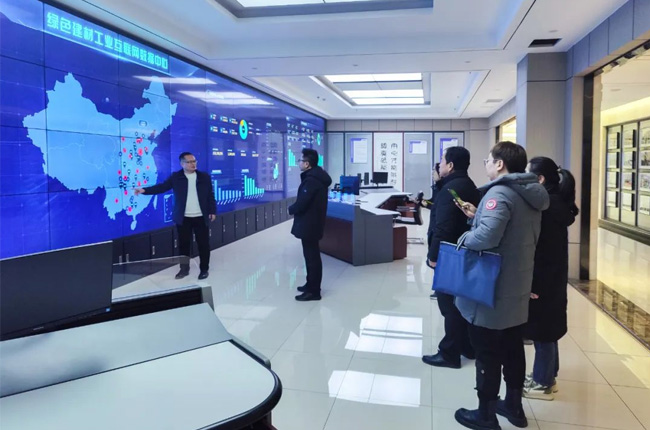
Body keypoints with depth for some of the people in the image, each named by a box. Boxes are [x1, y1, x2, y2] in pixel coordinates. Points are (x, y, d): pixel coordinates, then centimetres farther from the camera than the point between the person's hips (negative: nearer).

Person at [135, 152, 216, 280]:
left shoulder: (204, 177, 3)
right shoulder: (176, 177, 2)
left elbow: (211, 195, 4)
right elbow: (162, 187, -5)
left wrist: (212, 211, -1)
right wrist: (144, 190, -18)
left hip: (201, 217, 0)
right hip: (183, 218, 0)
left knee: (203, 243, 4)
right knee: (184, 244, 9)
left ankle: (204, 269, 17)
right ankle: (184, 269, 23)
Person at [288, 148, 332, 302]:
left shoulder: (311, 180, -23)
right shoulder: (316, 176, 11)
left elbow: (301, 203, -26)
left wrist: (291, 209, -6)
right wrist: (295, 208, 7)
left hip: (309, 224, -11)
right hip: (313, 222, 11)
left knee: (312, 256, -3)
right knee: (311, 255, 19)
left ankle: (313, 291, 6)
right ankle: (311, 285, 32)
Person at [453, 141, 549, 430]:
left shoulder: (500, 192, -21)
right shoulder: (531, 195, 8)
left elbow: (487, 236, -35)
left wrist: (466, 237, -15)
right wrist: (479, 216, 9)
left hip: (492, 290, -9)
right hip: (517, 289, 9)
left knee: (488, 355, 5)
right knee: (513, 350, 20)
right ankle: (513, 406, 35)